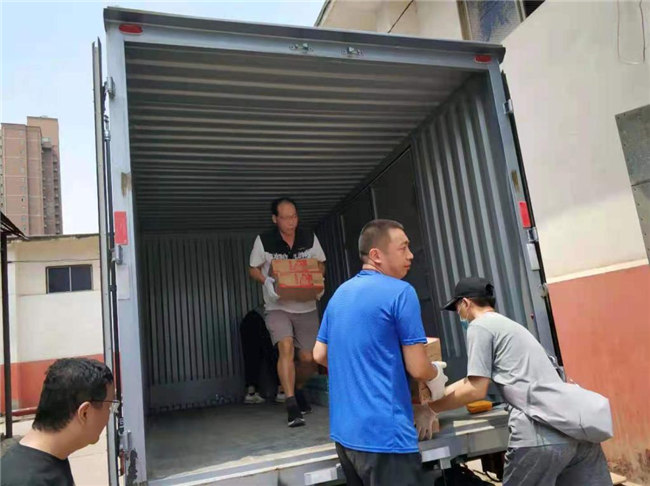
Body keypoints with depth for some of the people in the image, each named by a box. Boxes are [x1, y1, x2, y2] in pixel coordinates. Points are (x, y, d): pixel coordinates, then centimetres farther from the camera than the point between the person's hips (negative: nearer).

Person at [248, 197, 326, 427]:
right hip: (278, 307, -2)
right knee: (286, 347, -24)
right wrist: (267, 282, -17)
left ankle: (296, 389, 35)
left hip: (306, 307, 2)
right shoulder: (263, 241, -6)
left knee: (309, 359, 2)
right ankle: (292, 407, -17)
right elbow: (253, 270, 3)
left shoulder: (309, 238, -1)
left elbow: (320, 265, 10)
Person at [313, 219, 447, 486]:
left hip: (344, 431, 8)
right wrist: (436, 374, 8)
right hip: (383, 434, -8)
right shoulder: (400, 292, -13)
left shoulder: (340, 293, 9)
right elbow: (418, 369, -13)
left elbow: (319, 355, 15)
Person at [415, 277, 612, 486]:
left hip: (542, 431, -8)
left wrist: (429, 408, 8)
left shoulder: (479, 326, 0)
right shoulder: (507, 325, 28)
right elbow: (475, 380, 33)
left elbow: (476, 389, -3)